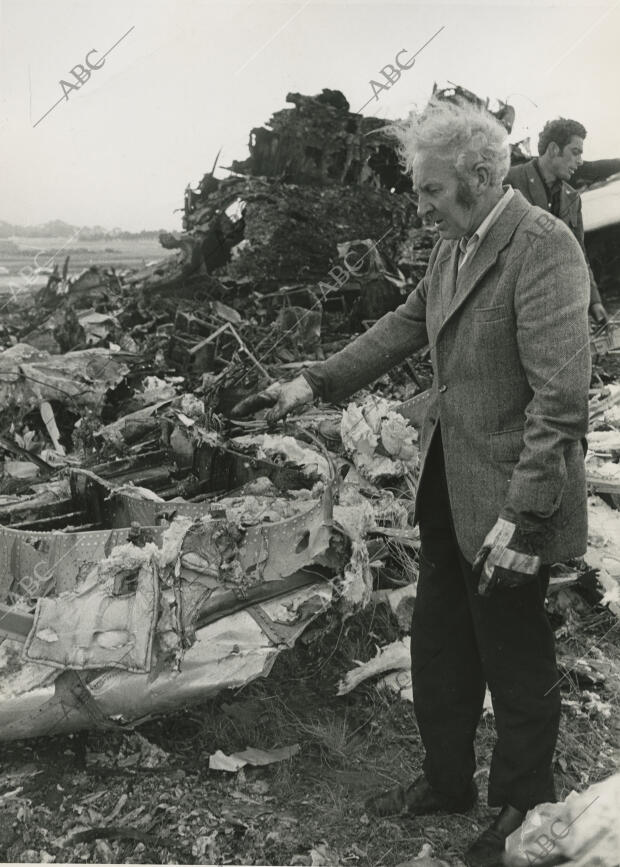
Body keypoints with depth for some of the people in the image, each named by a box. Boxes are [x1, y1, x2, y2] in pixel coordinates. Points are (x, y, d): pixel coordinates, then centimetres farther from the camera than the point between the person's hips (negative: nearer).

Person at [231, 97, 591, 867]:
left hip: (506, 501, -8)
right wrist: (317, 382, 5)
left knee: (517, 667, 11)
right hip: (447, 488, 8)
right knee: (437, 650, 20)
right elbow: (406, 325, 14)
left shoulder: (542, 246, -20)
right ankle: (446, 781, 42)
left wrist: (522, 516, -25)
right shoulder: (452, 246, 6)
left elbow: (562, 397, -24)